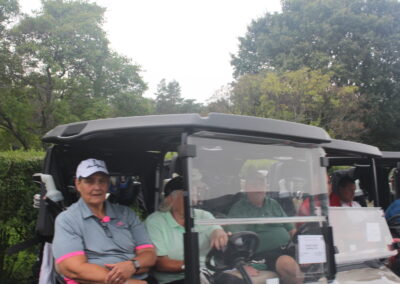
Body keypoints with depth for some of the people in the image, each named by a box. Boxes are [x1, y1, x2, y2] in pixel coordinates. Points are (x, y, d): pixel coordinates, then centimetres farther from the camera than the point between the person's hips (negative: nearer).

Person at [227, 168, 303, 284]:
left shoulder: (274, 204, 21)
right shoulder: (238, 209, 5)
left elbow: (291, 230, 23)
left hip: (288, 248, 5)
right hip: (265, 253, -5)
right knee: (288, 264, -36)